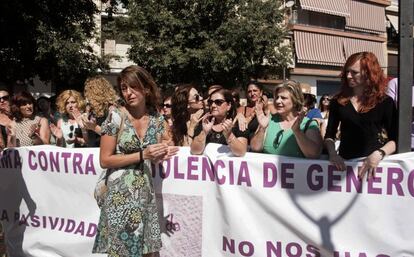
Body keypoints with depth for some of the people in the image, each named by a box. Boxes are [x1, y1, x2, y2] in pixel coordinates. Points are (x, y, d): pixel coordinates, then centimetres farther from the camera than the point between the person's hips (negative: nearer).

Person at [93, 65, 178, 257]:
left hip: (146, 194, 4)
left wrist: (161, 155, -9)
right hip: (120, 195, -4)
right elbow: (105, 160, -12)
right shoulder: (116, 117, -10)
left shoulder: (157, 119, 2)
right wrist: (142, 155, -18)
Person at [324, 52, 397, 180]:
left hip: (374, 162, -1)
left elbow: (395, 139, -1)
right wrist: (332, 153, -9)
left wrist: (379, 154, -17)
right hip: (345, 162, 1)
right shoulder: (338, 101, 7)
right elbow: (330, 135, 9)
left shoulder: (385, 102, 2)